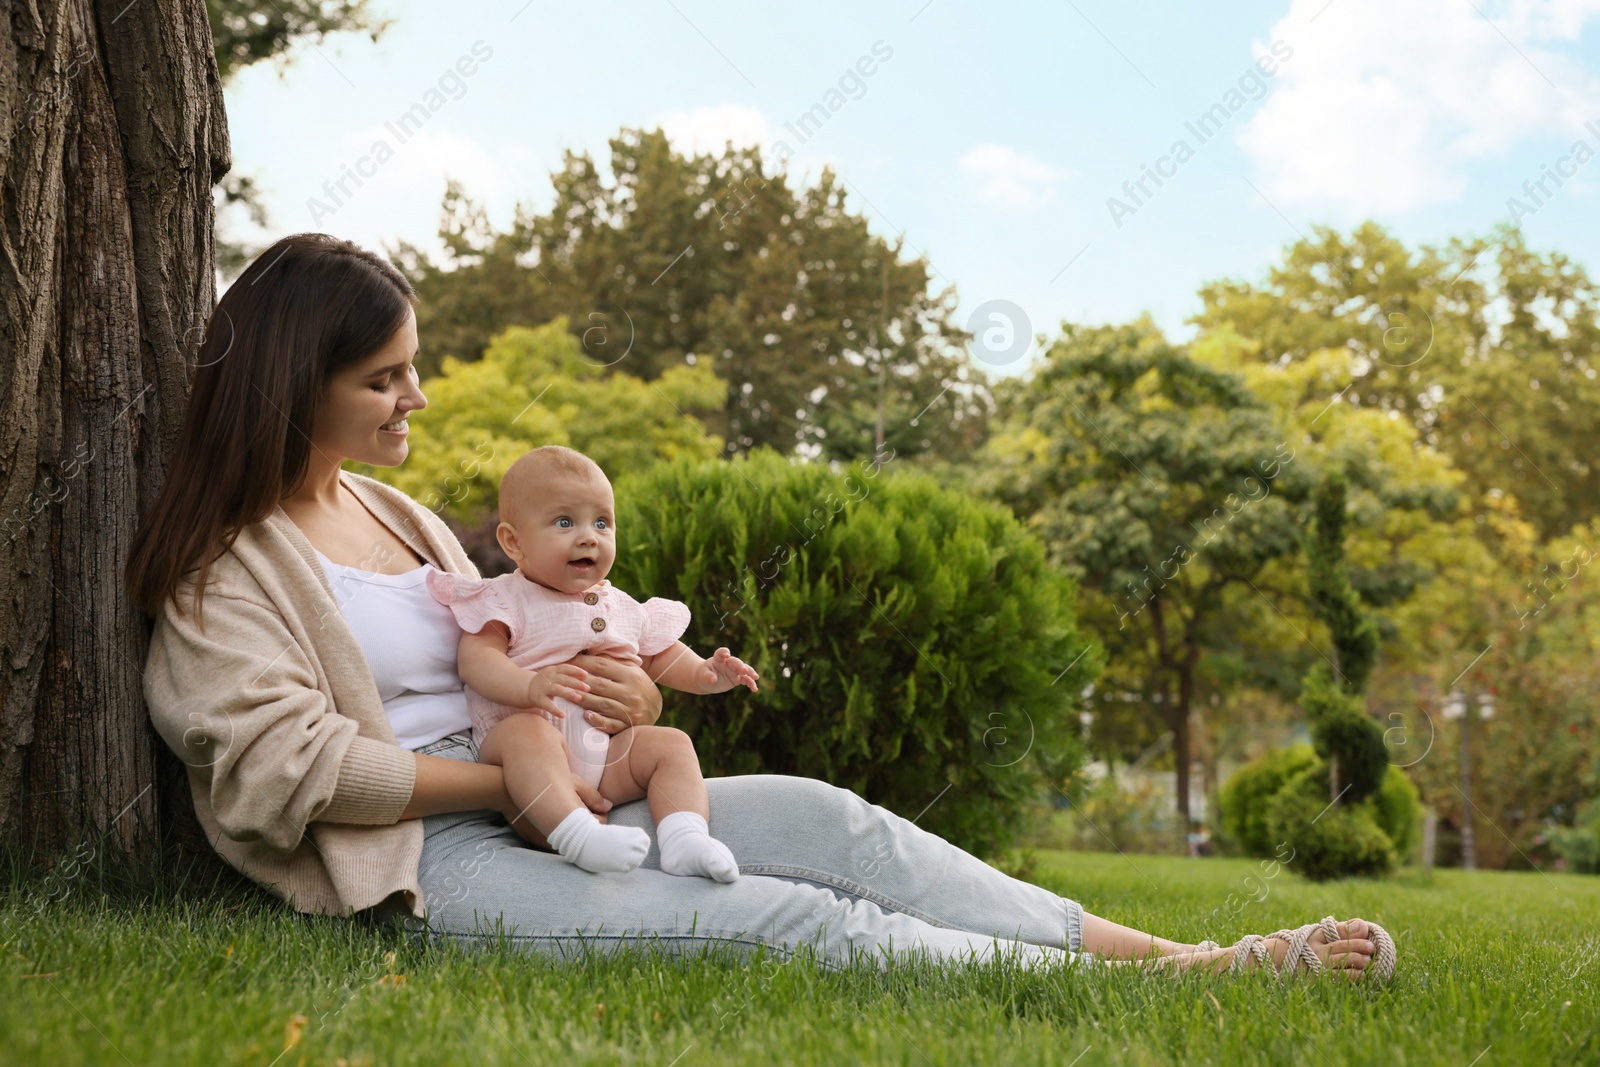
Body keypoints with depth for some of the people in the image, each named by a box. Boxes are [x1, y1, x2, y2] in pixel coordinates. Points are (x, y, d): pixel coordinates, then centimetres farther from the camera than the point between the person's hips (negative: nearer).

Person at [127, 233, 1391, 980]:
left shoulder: (398, 516, 20)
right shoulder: (230, 565, -4)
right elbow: (289, 762, -16)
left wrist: (623, 700, 0)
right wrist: (513, 777, -14)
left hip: (539, 804, 7)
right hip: (431, 859, -7)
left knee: (822, 819, -16)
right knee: (783, 921, -22)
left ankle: (1174, 955, -19)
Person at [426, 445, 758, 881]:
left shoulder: (622, 608, 18)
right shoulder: (506, 600, 2)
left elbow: (660, 656, 29)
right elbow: (476, 657, -13)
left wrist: (704, 674, 7)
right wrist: (529, 686, -33)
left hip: (608, 759, 6)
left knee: (671, 743, -13)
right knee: (527, 731, -36)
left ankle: (685, 839, -31)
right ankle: (577, 835, -52)